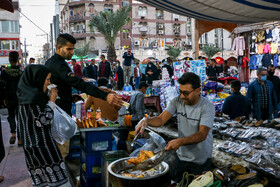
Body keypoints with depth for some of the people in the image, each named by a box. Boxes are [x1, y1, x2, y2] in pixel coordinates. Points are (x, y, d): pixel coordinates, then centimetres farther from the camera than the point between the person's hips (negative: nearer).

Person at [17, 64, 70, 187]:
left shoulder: (27, 93, 9)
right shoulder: (34, 97, -20)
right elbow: (45, 120, -19)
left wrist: (49, 98, 11)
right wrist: (52, 100, -11)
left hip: (31, 142, 9)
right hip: (40, 143, -9)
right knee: (57, 175, -2)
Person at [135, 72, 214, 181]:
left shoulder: (207, 106, -19)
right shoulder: (177, 101, -7)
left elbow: (202, 134, -28)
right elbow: (161, 119, -12)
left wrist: (180, 141, -42)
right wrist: (146, 121, -33)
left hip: (201, 161, -4)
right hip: (181, 156, 4)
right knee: (175, 183, 16)